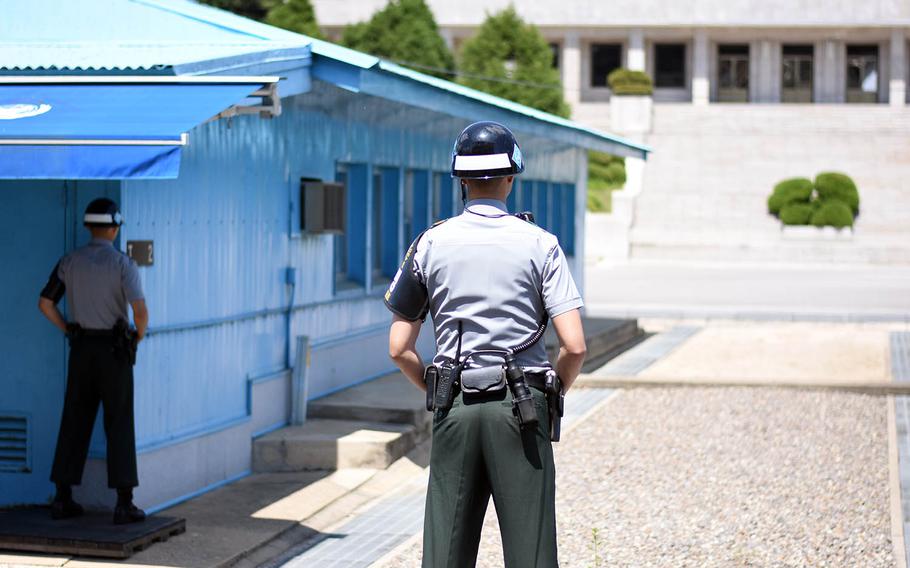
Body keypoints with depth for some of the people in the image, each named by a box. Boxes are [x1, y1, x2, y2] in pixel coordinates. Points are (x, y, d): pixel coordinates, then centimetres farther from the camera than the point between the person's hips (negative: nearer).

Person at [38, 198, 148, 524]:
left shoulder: (70, 261, 1)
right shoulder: (123, 264, -12)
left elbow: (44, 304, 4)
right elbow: (140, 310, -22)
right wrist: (140, 337, 0)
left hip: (81, 349, 4)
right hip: (113, 351, -4)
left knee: (74, 424, 12)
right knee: (120, 427, 1)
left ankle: (63, 499, 12)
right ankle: (124, 504, -3)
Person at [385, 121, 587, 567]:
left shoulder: (430, 244, 3)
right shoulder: (540, 245, -2)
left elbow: (399, 349, 4)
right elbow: (574, 346, -8)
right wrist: (551, 395, 9)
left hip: (455, 411, 2)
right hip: (520, 409, -2)